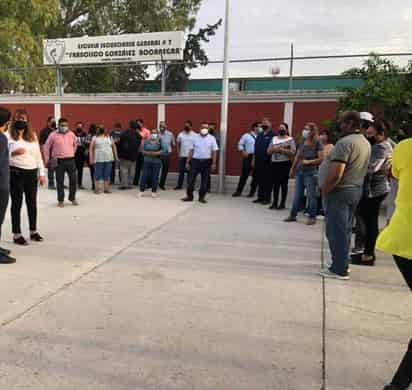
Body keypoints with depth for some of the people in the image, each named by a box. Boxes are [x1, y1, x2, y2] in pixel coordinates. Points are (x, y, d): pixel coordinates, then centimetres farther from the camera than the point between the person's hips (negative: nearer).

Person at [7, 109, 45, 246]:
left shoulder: (33, 135, 11)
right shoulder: (9, 135, -2)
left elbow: (38, 155, 12)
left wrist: (42, 173, 9)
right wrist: (13, 152, -25)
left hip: (32, 173, 5)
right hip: (16, 173, -4)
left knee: (32, 203, 11)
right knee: (17, 203, 2)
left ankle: (33, 231, 24)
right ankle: (16, 234, 10)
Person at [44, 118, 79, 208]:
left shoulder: (71, 134, 6)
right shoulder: (53, 135, -2)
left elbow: (75, 144, 24)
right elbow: (46, 147, 5)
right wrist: (47, 159, 7)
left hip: (71, 160, 3)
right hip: (59, 161, -3)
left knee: (73, 180, 4)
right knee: (60, 182, 3)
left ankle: (72, 198, 20)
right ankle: (61, 200, 14)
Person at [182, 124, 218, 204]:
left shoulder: (212, 138, 1)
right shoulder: (195, 137, 4)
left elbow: (214, 151, 0)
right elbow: (191, 150, 6)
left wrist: (214, 163, -7)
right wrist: (188, 162, 4)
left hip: (206, 162, 0)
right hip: (195, 161, 0)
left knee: (204, 181, 6)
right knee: (191, 179, 0)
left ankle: (202, 197, 18)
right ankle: (189, 196, 12)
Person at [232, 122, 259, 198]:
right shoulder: (246, 135, 5)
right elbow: (240, 144, 7)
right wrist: (242, 151, -7)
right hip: (248, 157, -1)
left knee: (255, 176, 6)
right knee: (244, 175, 2)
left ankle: (252, 192, 18)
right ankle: (238, 191, 10)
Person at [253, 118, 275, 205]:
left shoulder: (273, 135, -6)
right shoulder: (259, 135, 17)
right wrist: (254, 159, 16)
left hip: (267, 162, -7)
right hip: (258, 162, 7)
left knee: (267, 181, 0)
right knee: (259, 180, 11)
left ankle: (267, 198, 7)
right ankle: (260, 197, 21)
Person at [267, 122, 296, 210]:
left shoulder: (290, 139, 0)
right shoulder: (274, 139, 14)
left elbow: (293, 152, -10)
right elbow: (268, 151, 12)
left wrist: (282, 150, -16)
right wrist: (274, 149, -8)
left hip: (285, 164, -4)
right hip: (274, 163, 4)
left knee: (283, 183, -1)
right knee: (275, 184, 5)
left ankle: (283, 203, 8)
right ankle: (275, 202, 12)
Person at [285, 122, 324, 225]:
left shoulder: (317, 143, -7)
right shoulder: (302, 142, 11)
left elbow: (321, 159, -12)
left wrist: (309, 162, -18)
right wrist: (293, 169, 19)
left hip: (311, 172, -6)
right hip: (300, 171, 6)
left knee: (311, 196, 0)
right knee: (297, 195, 10)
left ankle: (312, 217, 9)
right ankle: (293, 215, 18)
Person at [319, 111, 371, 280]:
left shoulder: (345, 142, -19)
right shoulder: (366, 143, 12)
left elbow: (336, 174, -25)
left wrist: (324, 190, -13)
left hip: (339, 191, -9)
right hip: (355, 190, 9)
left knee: (336, 230, -2)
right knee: (345, 230, 16)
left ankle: (339, 269, 4)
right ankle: (342, 264, 25)